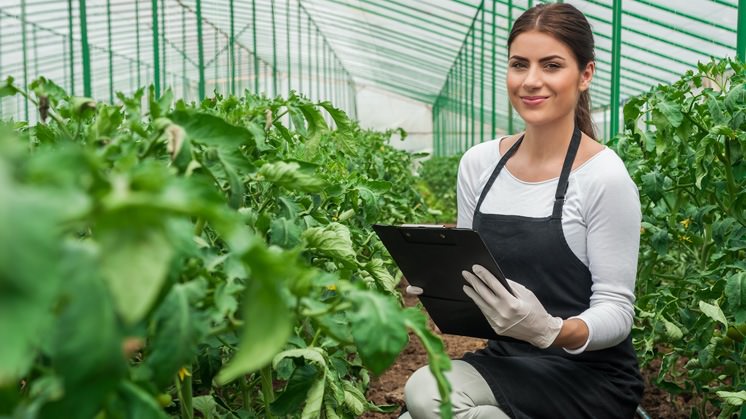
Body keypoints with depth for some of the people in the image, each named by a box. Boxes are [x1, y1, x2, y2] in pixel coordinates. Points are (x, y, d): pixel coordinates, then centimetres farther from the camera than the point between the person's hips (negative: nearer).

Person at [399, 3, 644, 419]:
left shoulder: (604, 175, -14)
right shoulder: (478, 163, 2)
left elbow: (616, 311, -12)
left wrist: (550, 331, -32)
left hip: (588, 375, -4)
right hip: (504, 361, 5)